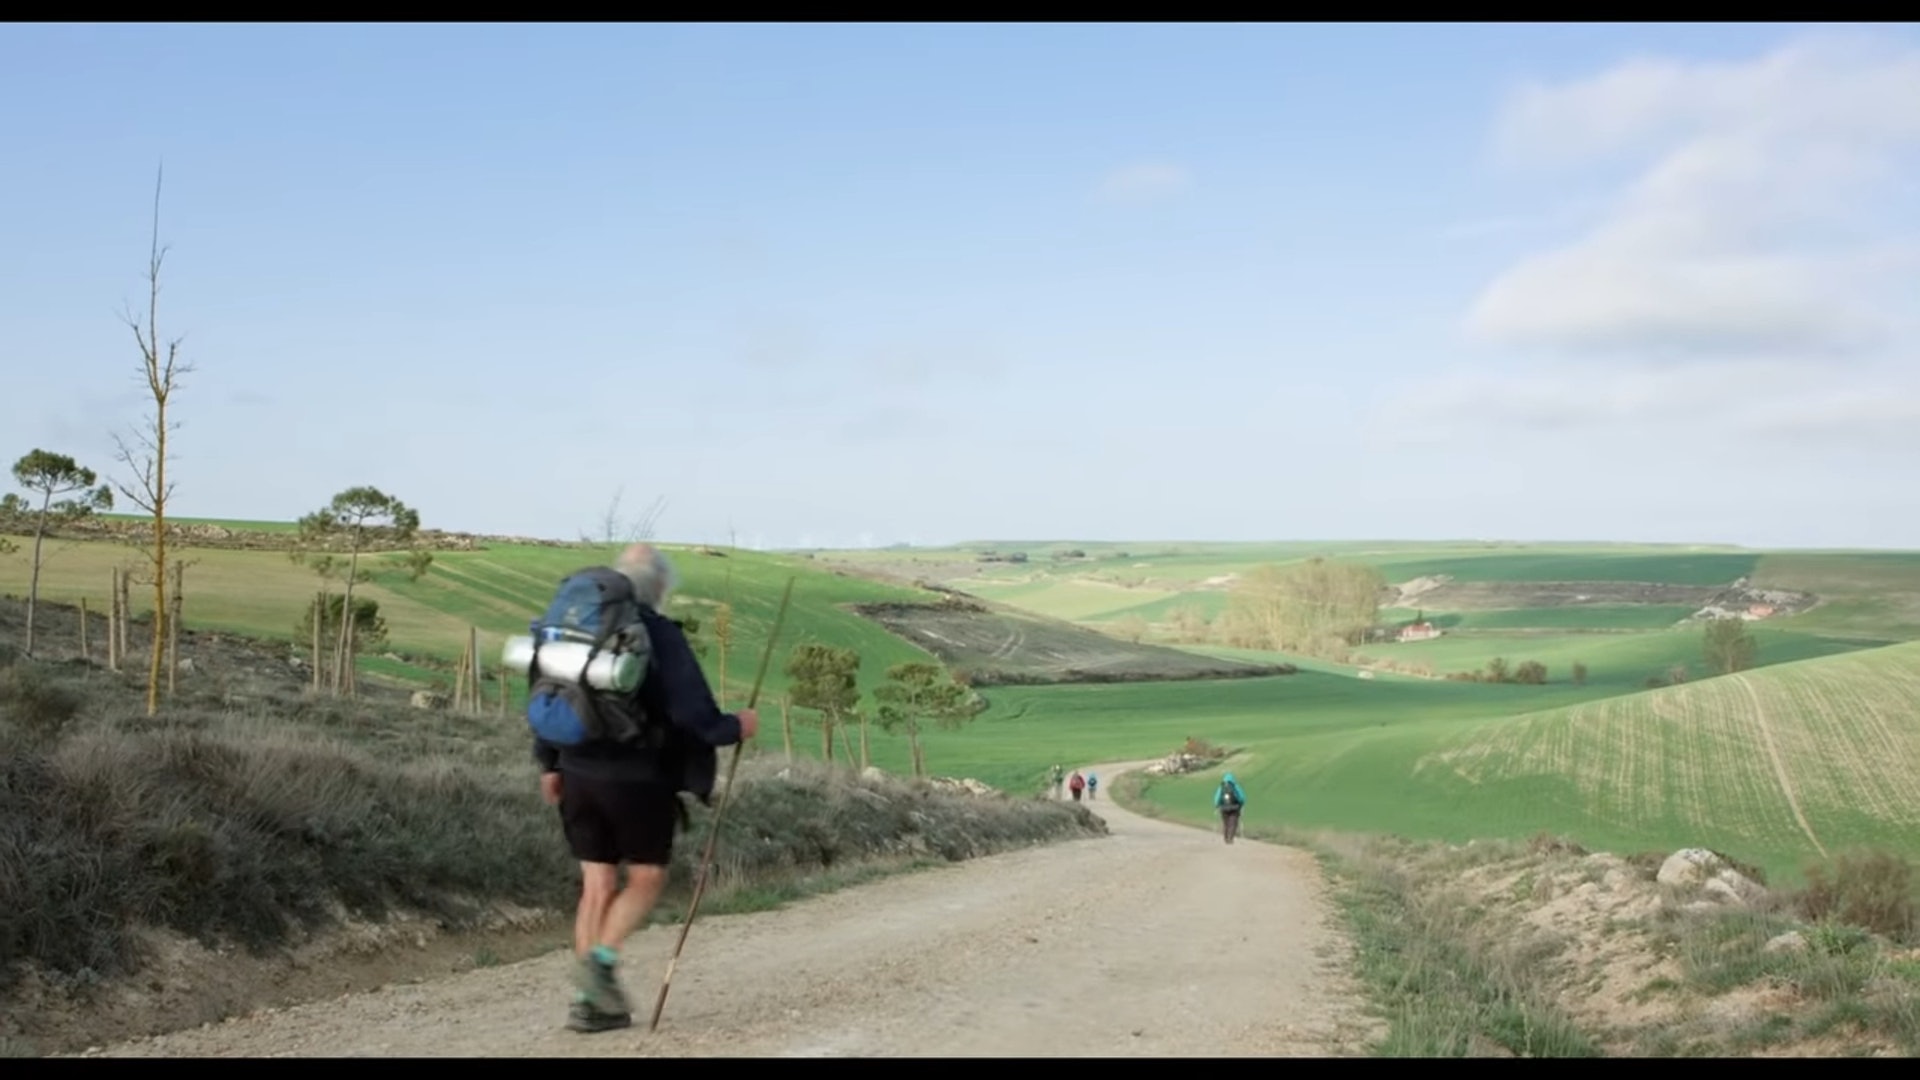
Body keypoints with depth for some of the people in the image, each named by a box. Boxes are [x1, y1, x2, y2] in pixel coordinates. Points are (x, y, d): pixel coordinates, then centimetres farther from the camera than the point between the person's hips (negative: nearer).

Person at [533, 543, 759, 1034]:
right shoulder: (661, 636, -12)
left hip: (580, 775, 5)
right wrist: (736, 727, 2)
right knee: (646, 878, 13)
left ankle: (589, 1002, 12)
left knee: (598, 884, 12)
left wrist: (549, 763, 21)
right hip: (638, 778, -5)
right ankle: (600, 961, -7)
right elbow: (695, 715, -17)